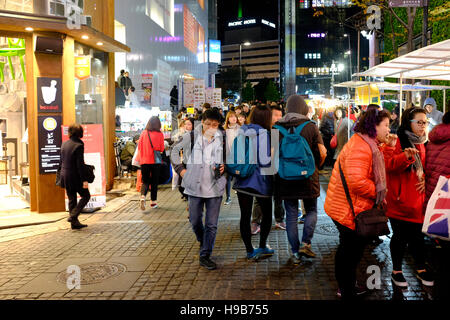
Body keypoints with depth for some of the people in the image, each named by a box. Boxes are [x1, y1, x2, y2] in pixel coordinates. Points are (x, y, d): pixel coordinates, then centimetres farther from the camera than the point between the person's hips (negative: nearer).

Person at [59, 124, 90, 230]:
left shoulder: (64, 144, 6)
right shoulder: (78, 145, -16)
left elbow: (61, 161, 13)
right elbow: (80, 164, -19)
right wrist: (84, 180, -17)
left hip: (65, 176, 7)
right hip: (75, 177, -7)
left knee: (72, 199, 13)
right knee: (86, 196, 7)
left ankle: (74, 223, 17)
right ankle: (73, 216, -5)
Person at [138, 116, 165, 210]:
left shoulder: (143, 133, -2)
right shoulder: (160, 134, -6)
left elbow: (139, 147, 4)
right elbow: (162, 149, -1)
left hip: (144, 161, 1)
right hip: (155, 161, -1)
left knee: (145, 181, 10)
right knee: (154, 182, 11)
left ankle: (143, 197, -15)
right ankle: (153, 202, 16)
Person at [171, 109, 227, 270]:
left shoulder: (221, 139, 3)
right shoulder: (191, 137, -1)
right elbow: (175, 150, 11)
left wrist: (224, 167, -4)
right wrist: (180, 168, 2)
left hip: (215, 186, 0)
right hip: (195, 186, 0)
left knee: (212, 224, 1)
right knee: (195, 221, 11)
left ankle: (205, 256, 12)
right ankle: (203, 242, 41)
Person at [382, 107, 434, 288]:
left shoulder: (421, 144, 14)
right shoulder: (396, 141, -8)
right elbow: (388, 164, -21)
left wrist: (425, 178, 5)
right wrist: (405, 156, -37)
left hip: (417, 200, 6)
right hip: (399, 199, -6)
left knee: (417, 235, 12)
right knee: (400, 236, 4)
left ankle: (421, 269, 29)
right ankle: (396, 271, 21)